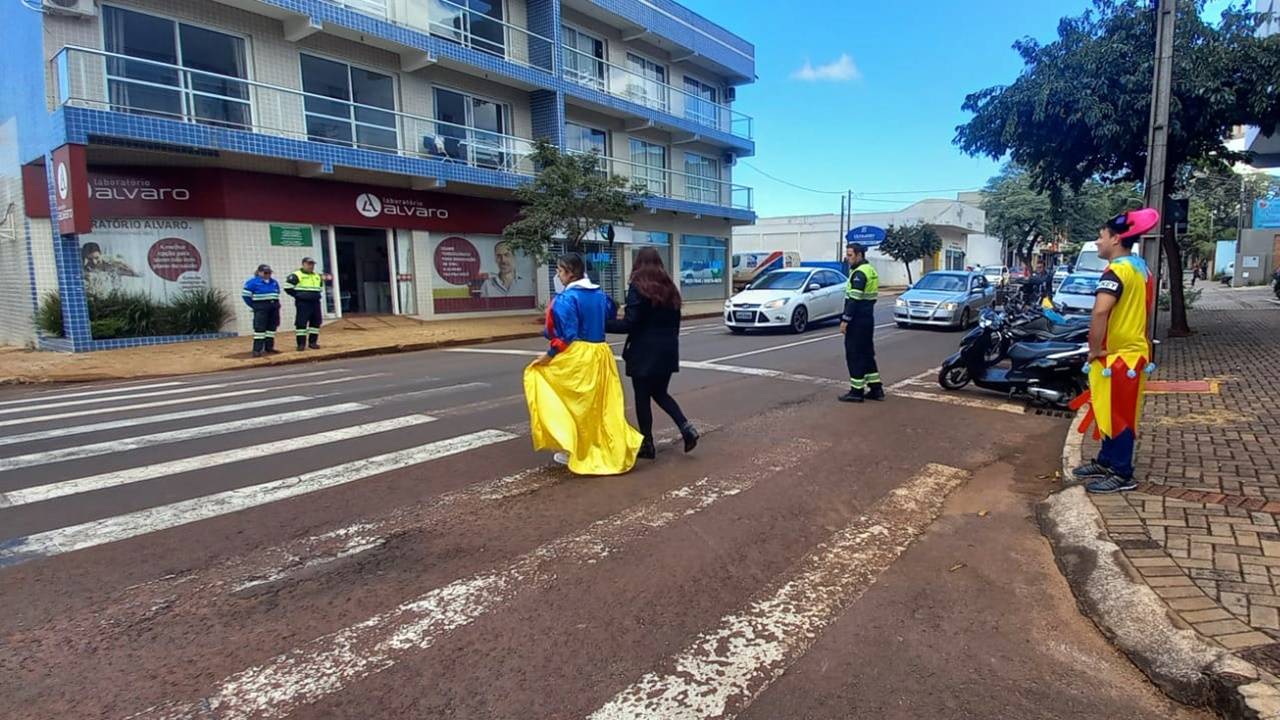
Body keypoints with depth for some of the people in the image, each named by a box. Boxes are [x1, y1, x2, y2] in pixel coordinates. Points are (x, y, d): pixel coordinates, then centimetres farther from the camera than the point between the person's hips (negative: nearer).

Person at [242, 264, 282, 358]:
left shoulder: (274, 282, 11)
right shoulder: (252, 282, -6)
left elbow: (277, 295, 22)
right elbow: (245, 295, -7)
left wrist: (276, 304, 10)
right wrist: (254, 306, -6)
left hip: (273, 308, 6)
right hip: (261, 309, -6)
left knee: (272, 328, 8)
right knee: (260, 328, -10)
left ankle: (269, 347, 17)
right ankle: (257, 350, -10)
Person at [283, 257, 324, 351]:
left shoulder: (317, 276, 16)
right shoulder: (296, 275, -4)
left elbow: (320, 288, 29)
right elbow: (287, 287, -10)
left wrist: (316, 295, 13)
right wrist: (298, 295, -7)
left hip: (315, 303, 6)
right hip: (303, 303, -6)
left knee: (316, 322, 5)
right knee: (301, 323, -7)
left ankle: (313, 342, 15)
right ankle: (301, 344, -4)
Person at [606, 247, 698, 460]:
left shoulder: (637, 287, -12)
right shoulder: (670, 288, 9)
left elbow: (629, 323, -17)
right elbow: (675, 322, 13)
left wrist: (603, 324, -7)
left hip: (645, 352, -7)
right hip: (667, 350, 7)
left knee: (642, 398, 5)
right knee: (660, 393, 20)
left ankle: (647, 445, 11)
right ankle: (686, 427, 4)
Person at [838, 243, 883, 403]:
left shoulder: (859, 273, -16)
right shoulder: (870, 270, 15)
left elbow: (854, 299, -22)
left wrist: (845, 320, -21)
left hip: (857, 319, -10)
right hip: (868, 318, 10)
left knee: (854, 355, -3)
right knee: (867, 354, 15)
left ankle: (856, 391, 2)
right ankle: (876, 389, 20)